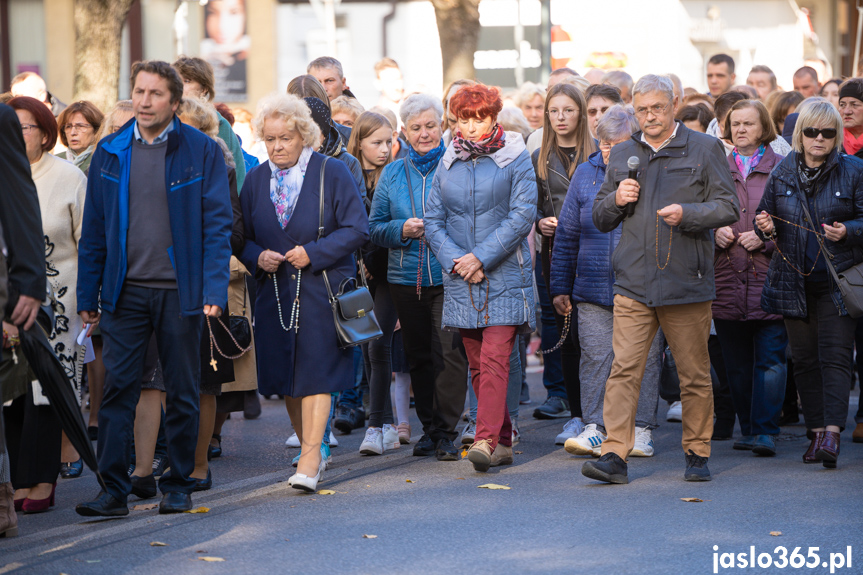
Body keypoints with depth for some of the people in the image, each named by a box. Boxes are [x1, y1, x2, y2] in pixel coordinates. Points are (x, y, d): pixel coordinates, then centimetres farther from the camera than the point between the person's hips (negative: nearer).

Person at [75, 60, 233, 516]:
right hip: (125, 291, 2)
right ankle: (114, 490, -1)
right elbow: (94, 230, 9)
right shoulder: (110, 152, 6)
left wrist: (214, 290, -13)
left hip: (181, 291, -1)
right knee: (117, 389, -4)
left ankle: (178, 487, 18)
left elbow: (217, 225, -4)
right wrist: (87, 295, 5)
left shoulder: (201, 151, -1)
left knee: (182, 393, 7)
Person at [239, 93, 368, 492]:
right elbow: (242, 236, 13)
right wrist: (257, 257, -8)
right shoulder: (256, 180, 9)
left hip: (321, 290, -4)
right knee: (286, 378, 5)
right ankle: (313, 451, 19)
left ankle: (309, 461, -11)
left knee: (314, 374, -10)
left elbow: (356, 229, -6)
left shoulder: (332, 174, -3)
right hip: (275, 291, 4)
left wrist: (313, 253, -15)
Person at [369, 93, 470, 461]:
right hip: (405, 278, 4)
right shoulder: (392, 174, 12)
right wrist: (402, 230, -7)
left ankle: (446, 432, -6)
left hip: (449, 278, -3)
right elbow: (375, 227, 12)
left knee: (449, 351, -12)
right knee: (418, 356, 8)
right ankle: (429, 427, 19)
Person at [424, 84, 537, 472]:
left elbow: (523, 215, -8)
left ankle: (487, 439, -19)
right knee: (477, 363, 6)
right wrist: (454, 261, -7)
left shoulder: (515, 159, -1)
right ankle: (503, 442, 15)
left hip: (504, 274, -4)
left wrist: (482, 257, -13)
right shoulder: (449, 163, 11)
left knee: (494, 359, -14)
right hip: (461, 279, 4)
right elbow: (433, 220, 9)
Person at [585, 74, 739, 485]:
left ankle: (697, 454, 17)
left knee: (695, 374, 5)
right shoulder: (622, 155, 15)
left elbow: (728, 207, 0)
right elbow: (600, 219, 21)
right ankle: (614, 455, -12)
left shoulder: (704, 149, 4)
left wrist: (687, 214, -17)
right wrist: (616, 200, -1)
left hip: (687, 282, -2)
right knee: (624, 369, -9)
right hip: (633, 284, 2)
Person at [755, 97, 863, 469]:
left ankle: (832, 431, -17)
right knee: (804, 358, 7)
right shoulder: (783, 173, 8)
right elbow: (767, 218, 16)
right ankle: (816, 431, 14)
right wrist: (767, 228, -6)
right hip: (795, 281, 4)